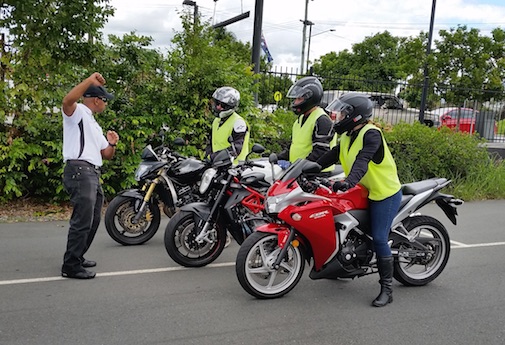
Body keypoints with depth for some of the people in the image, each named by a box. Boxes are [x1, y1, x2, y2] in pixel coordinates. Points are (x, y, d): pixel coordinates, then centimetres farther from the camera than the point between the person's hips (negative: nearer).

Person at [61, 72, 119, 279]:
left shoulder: (94, 125, 28)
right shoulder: (77, 112, 0)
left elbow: (106, 155, 26)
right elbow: (67, 100, -26)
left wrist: (112, 144, 5)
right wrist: (90, 80, -28)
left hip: (93, 174, 10)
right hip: (79, 170, -10)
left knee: (93, 220, 16)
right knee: (82, 220, -15)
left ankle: (77, 257, 29)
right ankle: (71, 266, -11)